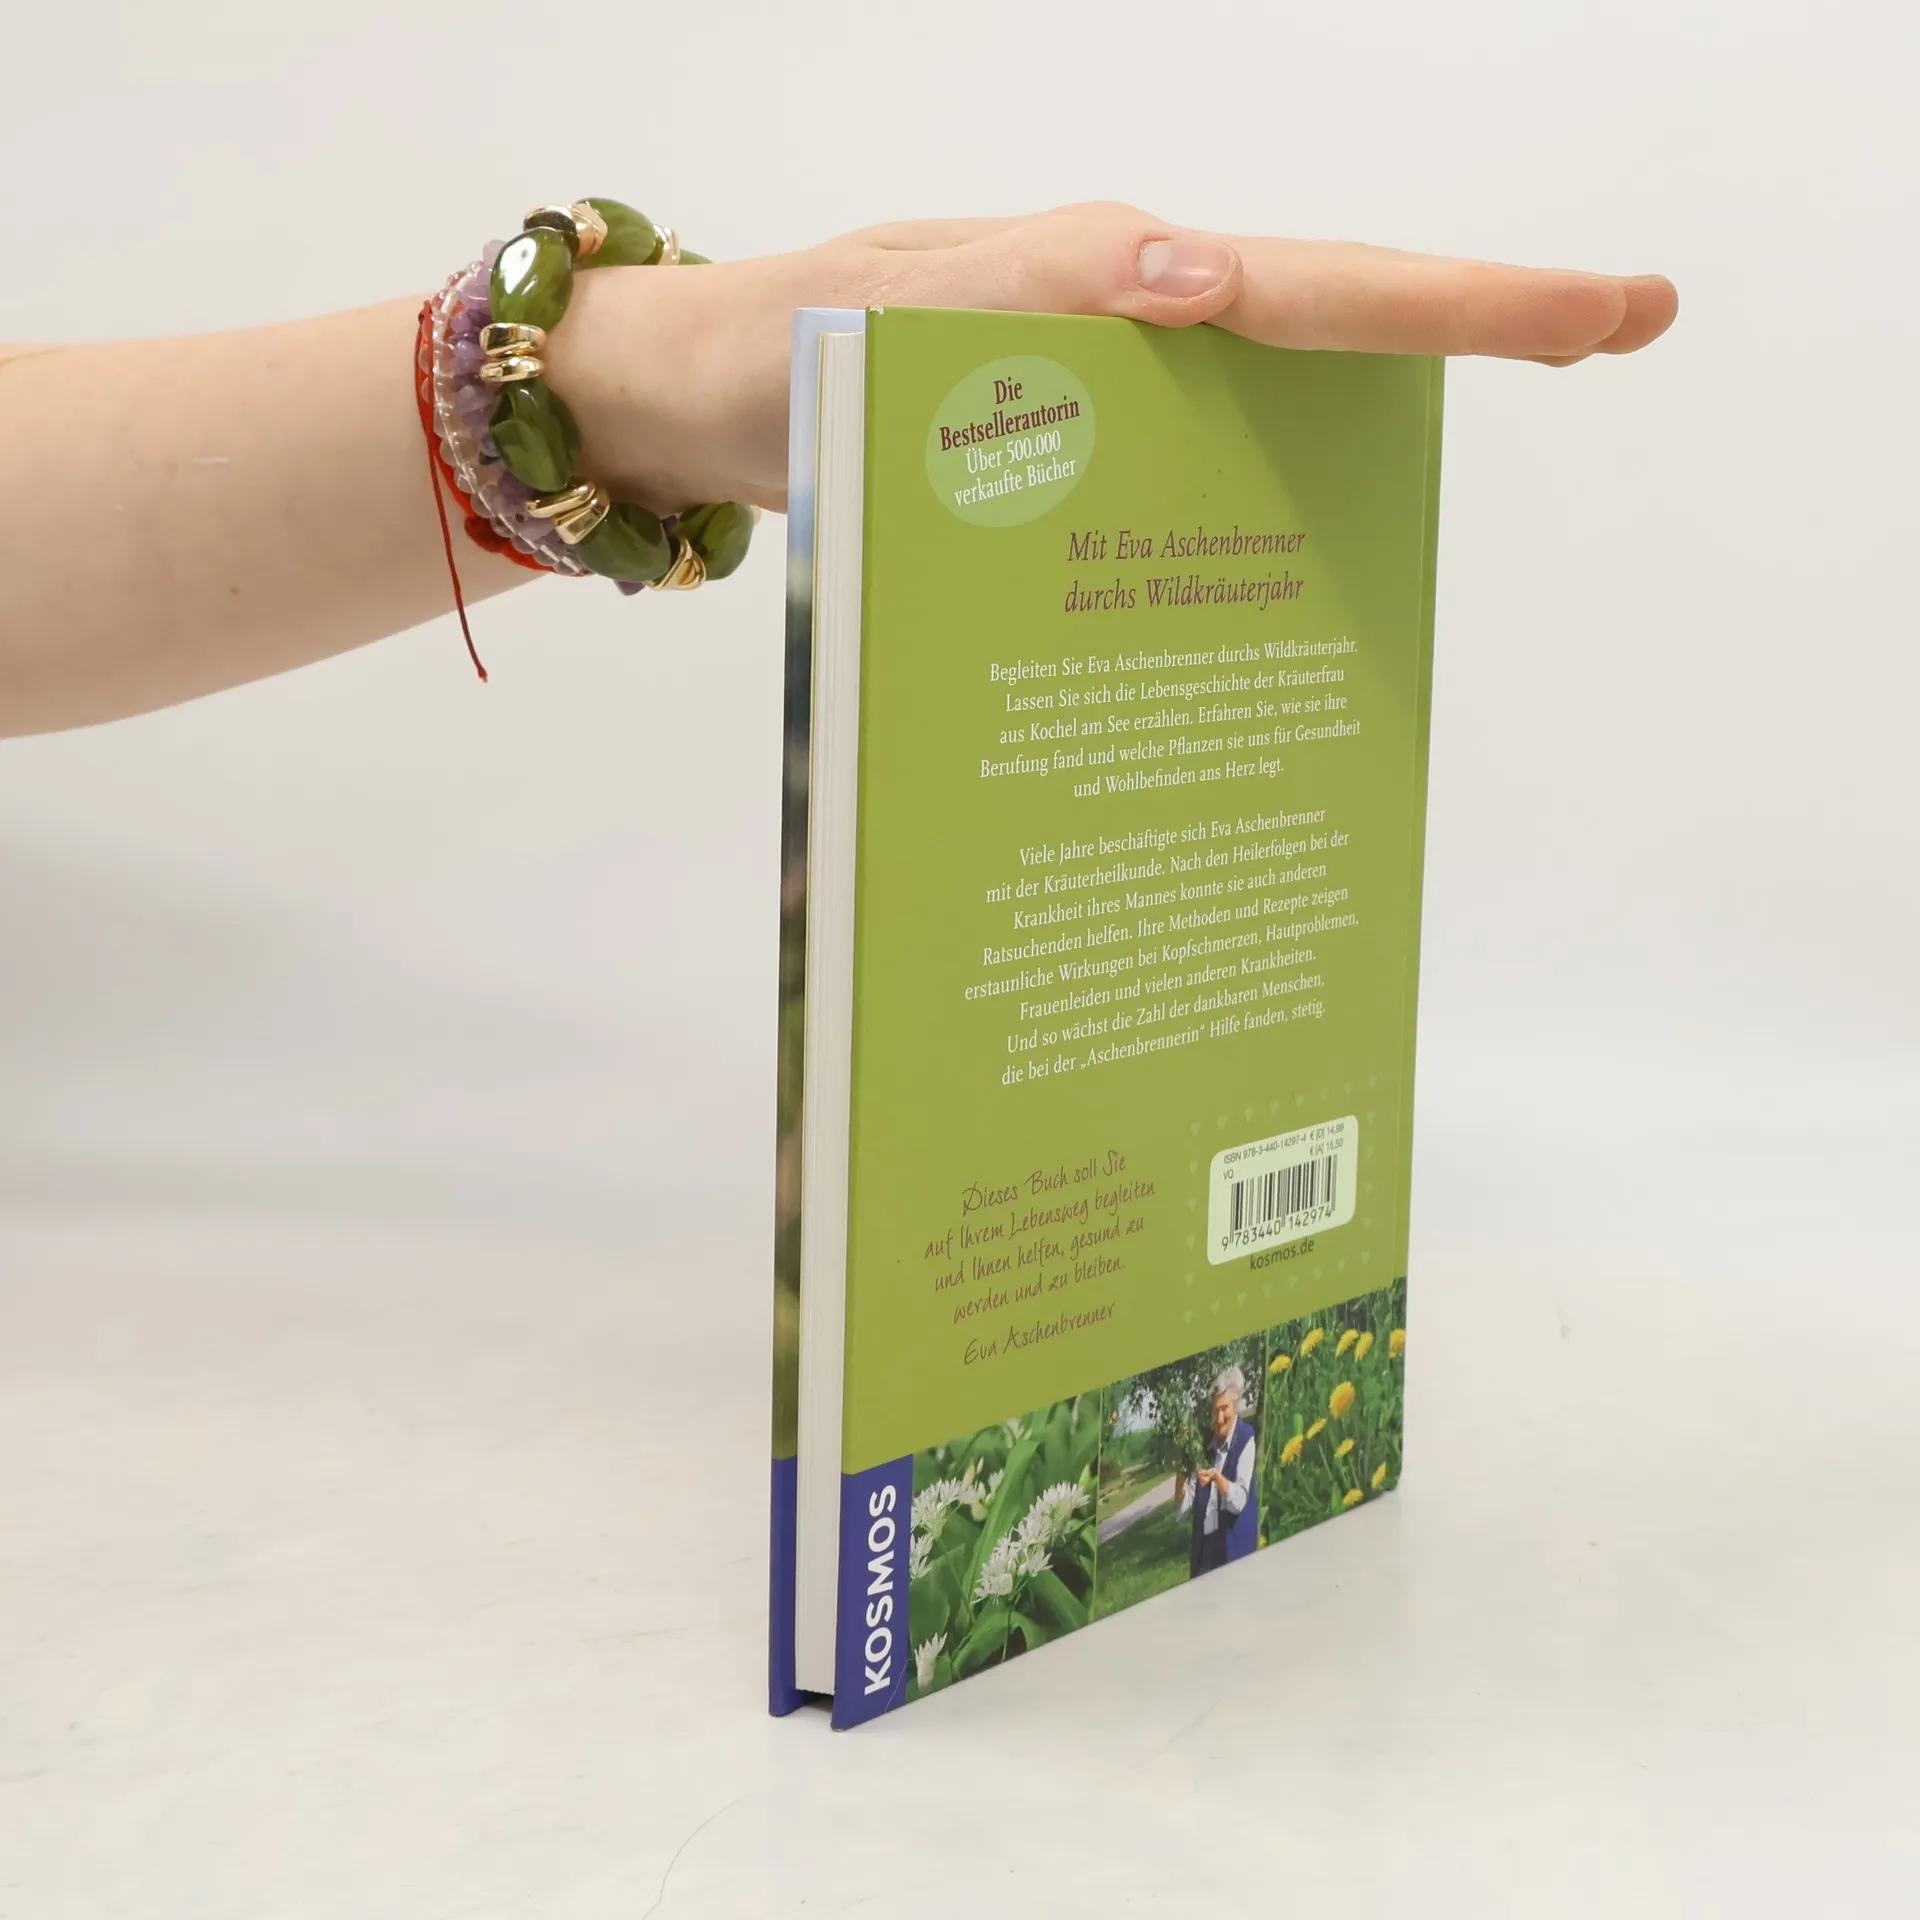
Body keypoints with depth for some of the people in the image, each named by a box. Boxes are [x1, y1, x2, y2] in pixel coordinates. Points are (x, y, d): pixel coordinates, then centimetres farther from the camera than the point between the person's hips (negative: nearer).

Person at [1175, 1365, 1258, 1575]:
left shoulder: (1246, 1439, -8)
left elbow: (1239, 1501, -17)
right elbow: (1184, 1504, 8)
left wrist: (1216, 1477, -33)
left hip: (1233, 1549, -6)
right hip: (1203, 1548, 6)